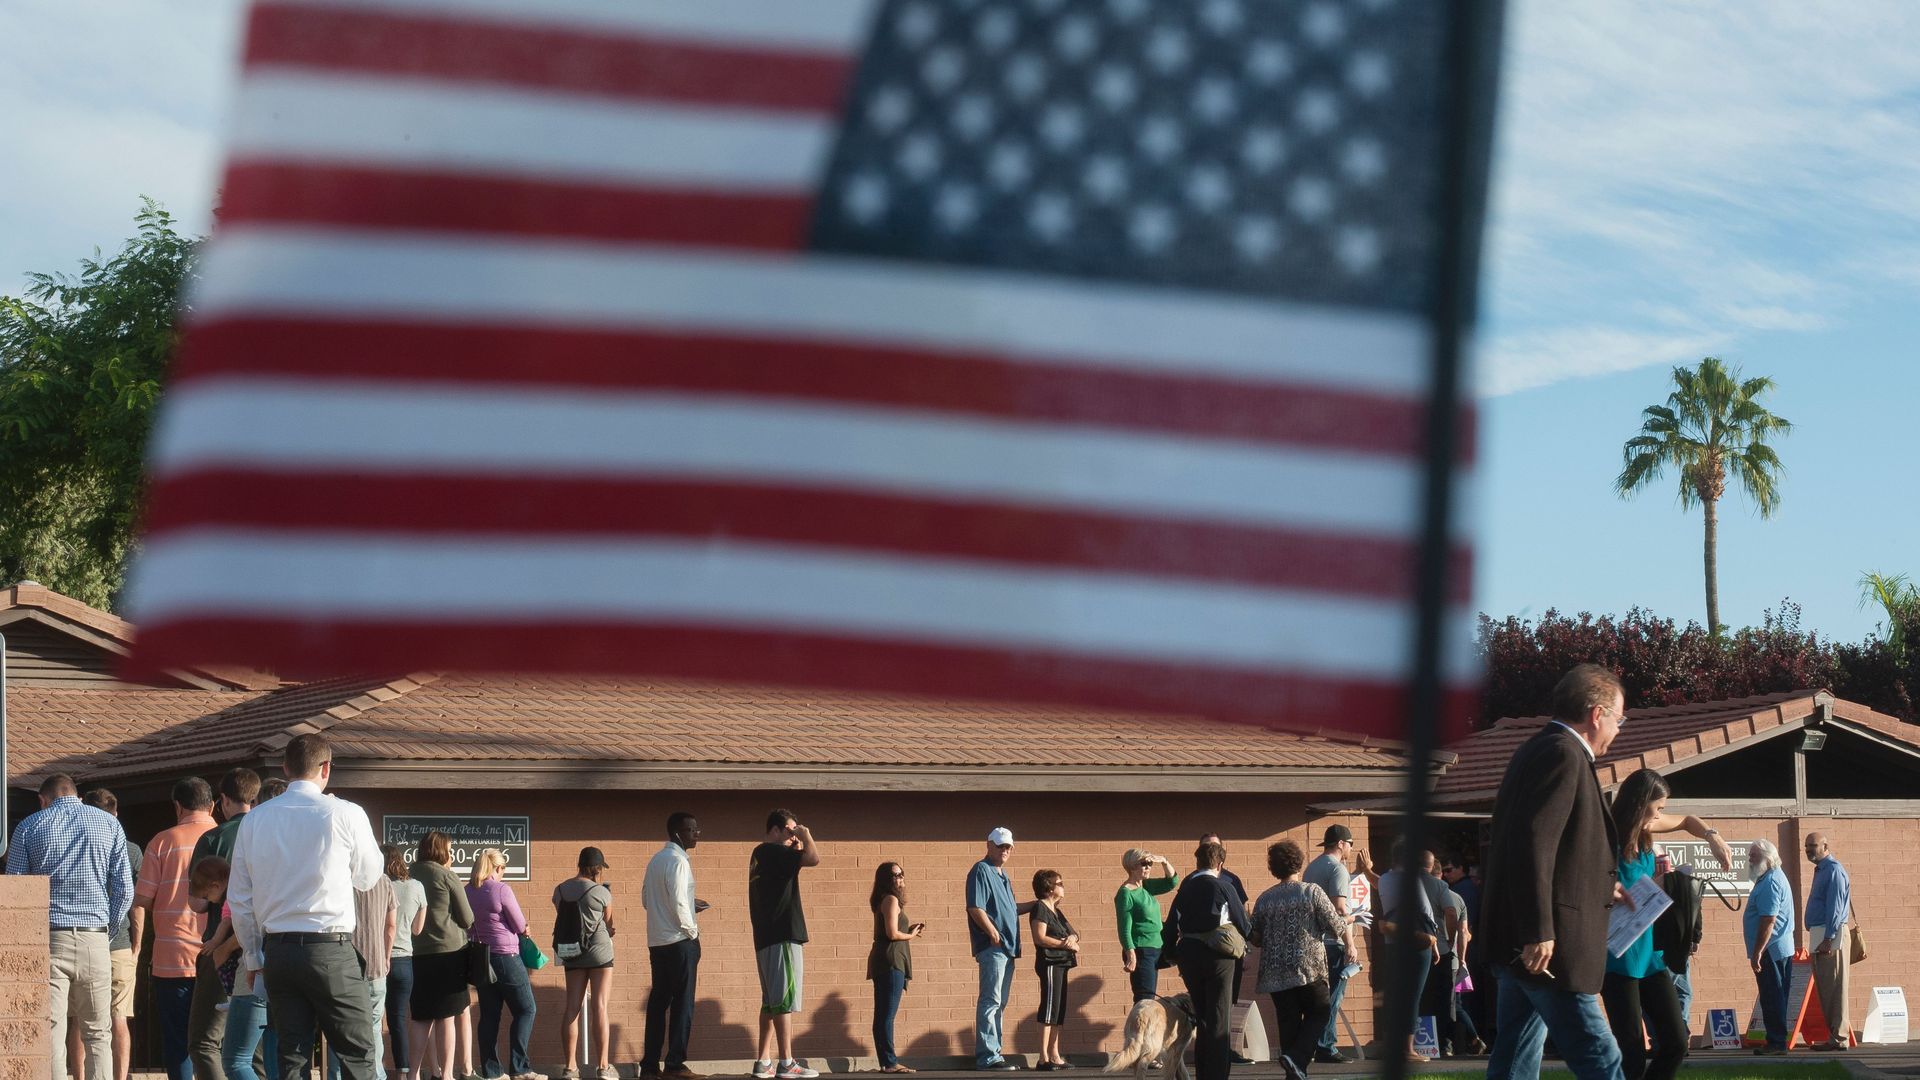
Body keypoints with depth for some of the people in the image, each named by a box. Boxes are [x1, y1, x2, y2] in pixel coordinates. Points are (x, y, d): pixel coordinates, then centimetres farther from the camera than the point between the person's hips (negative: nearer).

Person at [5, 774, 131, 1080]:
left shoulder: (29, 826, 6)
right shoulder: (109, 824, 8)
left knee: (51, 1034, -2)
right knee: (98, 1035, 7)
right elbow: (125, 890, 3)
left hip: (47, 939, -1)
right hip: (94, 939, 1)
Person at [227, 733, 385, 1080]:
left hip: (277, 950, 4)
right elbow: (368, 876, 8)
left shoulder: (254, 821, 5)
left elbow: (239, 899, 8)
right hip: (331, 951, -4)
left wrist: (255, 956, 18)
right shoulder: (344, 814, -7)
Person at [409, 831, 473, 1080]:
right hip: (449, 951, -4)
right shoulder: (447, 877, -5)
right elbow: (468, 919, -2)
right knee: (447, 1017, 0)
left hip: (416, 954, 4)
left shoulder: (410, 877, 6)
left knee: (421, 1018, 10)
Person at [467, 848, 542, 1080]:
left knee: (489, 1015, 9)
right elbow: (520, 926, -10)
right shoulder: (501, 890, -15)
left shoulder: (468, 892, 3)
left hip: (480, 957, 6)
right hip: (506, 957, -6)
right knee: (526, 1010, 3)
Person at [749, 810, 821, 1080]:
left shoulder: (760, 855, 19)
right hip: (782, 936, -10)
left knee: (771, 1001, 11)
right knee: (784, 1000, -10)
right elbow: (813, 858, -23)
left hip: (767, 937, 10)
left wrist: (797, 845, 16)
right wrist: (805, 836, -6)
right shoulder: (773, 852, -12)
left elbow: (795, 864, 28)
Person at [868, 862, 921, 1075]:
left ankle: (886, 1062, 11)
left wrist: (909, 929, 14)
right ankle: (890, 1062, -11)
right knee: (887, 1014, -10)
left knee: (882, 1015, 9)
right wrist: (911, 936, 0)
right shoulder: (891, 900, -10)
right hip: (891, 961, -10)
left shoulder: (882, 900, 19)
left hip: (882, 961, 10)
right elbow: (892, 933, -17)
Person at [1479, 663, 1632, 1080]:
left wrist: (1601, 885, 30)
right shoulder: (1563, 755, -13)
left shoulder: (1539, 750, 19)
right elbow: (1533, 842, -23)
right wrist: (1539, 932, -25)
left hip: (1516, 947, 11)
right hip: (1548, 948, -11)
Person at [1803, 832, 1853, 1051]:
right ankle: (1834, 1035, 14)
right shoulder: (1821, 870, 18)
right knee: (1825, 989, 11)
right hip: (1820, 935, 10)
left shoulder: (1833, 870, -12)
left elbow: (1835, 907, -18)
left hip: (1831, 935, -10)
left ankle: (1838, 1037, -7)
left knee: (1833, 988, -8)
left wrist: (1829, 939, -21)